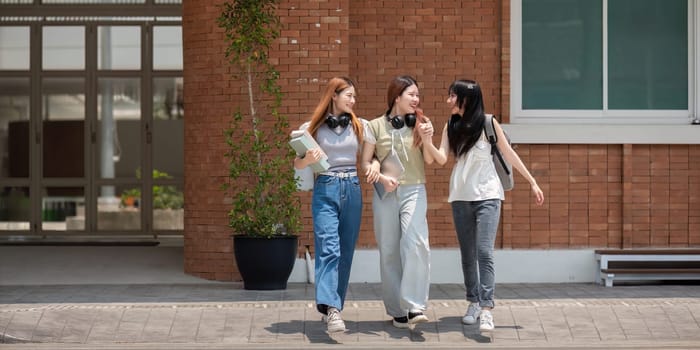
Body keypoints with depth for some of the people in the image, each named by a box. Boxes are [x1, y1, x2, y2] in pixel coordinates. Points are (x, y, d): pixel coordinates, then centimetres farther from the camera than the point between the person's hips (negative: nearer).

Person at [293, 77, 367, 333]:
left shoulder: (360, 126, 9)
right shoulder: (313, 127, 3)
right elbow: (297, 164, 5)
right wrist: (309, 159, -16)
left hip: (352, 190, 3)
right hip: (325, 190, -3)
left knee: (346, 251, 5)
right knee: (328, 248, -17)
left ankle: (333, 307, 16)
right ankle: (331, 308, -29)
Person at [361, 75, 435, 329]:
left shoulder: (420, 123, 7)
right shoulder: (376, 126, 3)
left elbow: (429, 160, 5)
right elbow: (365, 162, 5)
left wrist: (427, 138, -11)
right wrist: (381, 177, -13)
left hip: (414, 191, 0)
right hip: (385, 194, 0)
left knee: (415, 243, -20)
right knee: (389, 251, 3)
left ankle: (414, 306, -20)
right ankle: (397, 310, 12)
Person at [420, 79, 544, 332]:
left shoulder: (488, 123, -4)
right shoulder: (451, 126, 6)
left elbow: (509, 154, 2)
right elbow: (442, 158, -3)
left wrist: (532, 182, 5)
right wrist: (427, 142, -22)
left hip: (487, 195, -4)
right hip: (460, 197, 4)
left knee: (484, 253, -13)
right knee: (467, 254, 8)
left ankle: (486, 310, -15)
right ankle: (473, 304, 18)